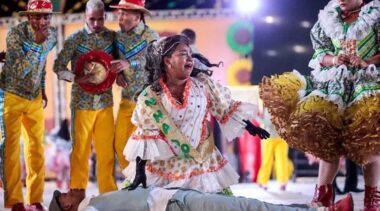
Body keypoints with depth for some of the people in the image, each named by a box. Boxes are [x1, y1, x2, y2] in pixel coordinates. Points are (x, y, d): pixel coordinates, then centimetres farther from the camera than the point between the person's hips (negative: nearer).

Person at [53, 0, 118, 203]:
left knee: (107, 148, 3)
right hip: (82, 101, -2)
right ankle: (77, 189, 14)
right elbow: (58, 66, -4)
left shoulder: (111, 36, 5)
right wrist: (77, 78, -19)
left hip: (105, 101, 2)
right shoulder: (75, 39, -3)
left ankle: (108, 191, 13)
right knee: (81, 147, 3)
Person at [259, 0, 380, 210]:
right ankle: (323, 193, 1)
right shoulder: (328, 18, 13)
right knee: (327, 137, -8)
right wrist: (334, 60, -7)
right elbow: (319, 53, 13)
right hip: (335, 82, 3)